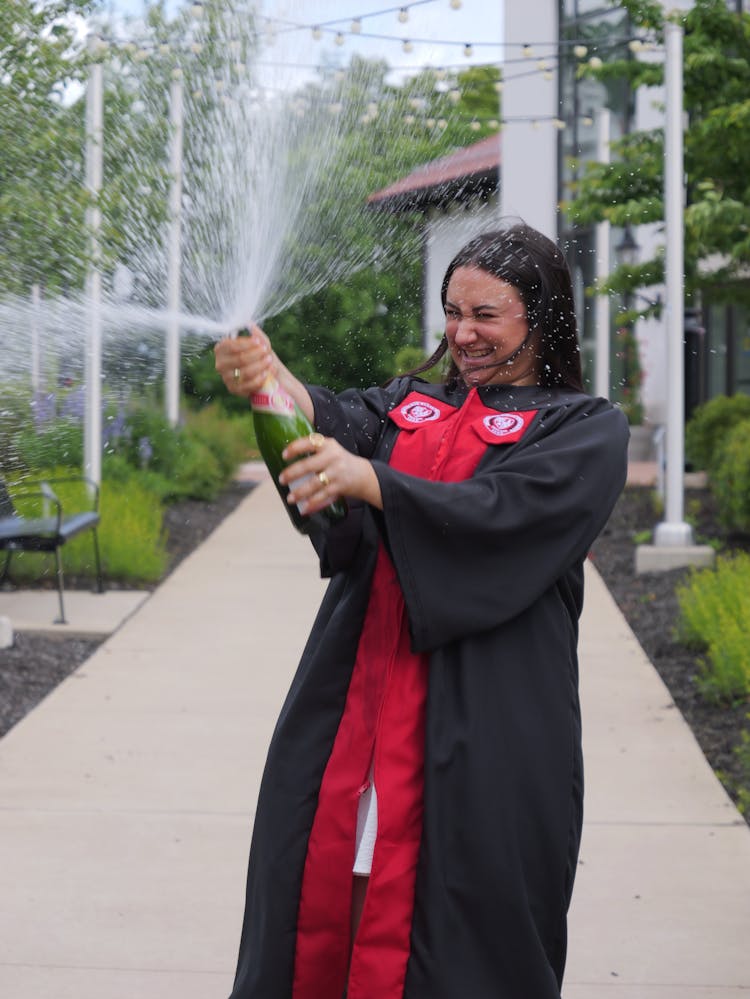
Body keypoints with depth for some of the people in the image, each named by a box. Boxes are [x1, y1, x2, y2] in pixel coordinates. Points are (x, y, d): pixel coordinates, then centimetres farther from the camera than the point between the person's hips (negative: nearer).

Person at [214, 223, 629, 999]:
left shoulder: (586, 429, 2)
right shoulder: (412, 405, 17)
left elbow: (503, 508, -16)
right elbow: (338, 419, -5)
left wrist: (368, 479, -30)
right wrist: (266, 376, -27)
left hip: (479, 723, -4)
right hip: (357, 694, 5)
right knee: (323, 884, 5)